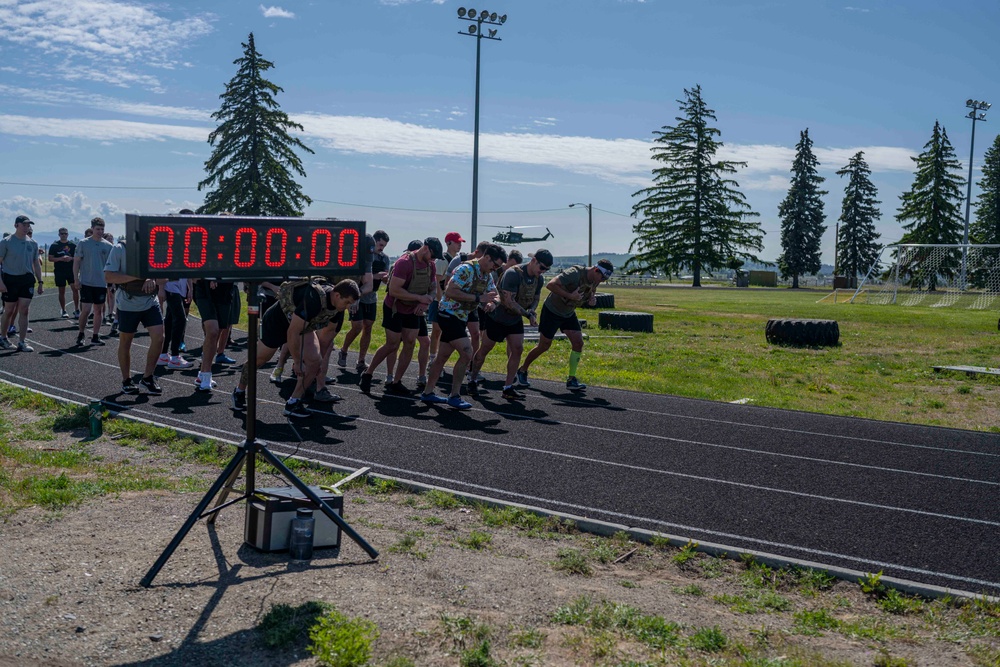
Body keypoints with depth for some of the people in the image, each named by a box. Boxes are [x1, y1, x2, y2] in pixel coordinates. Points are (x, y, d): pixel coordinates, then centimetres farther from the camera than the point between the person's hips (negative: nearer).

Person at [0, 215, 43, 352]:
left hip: (27, 279, 3)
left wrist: (40, 281, 10)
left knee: (24, 310, -3)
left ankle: (22, 343, -2)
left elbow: (36, 263, 14)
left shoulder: (32, 243, 7)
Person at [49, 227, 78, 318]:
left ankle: (76, 310, -3)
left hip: (71, 270, 0)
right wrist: (61, 259, -15)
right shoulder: (54, 245, 4)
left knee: (75, 289, -10)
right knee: (62, 291, 6)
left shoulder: (73, 245, 8)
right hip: (59, 271, 0)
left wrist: (71, 258, -11)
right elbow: (50, 258, 0)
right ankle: (63, 311, 16)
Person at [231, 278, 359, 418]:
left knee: (314, 360, -12)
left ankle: (293, 403, -2)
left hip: (303, 325, 7)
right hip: (277, 321, -7)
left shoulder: (337, 305, -15)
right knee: (259, 359, 9)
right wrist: (297, 362, -25)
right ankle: (239, 392, 35)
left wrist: (322, 360, 2)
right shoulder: (313, 301, -41)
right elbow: (292, 332, -34)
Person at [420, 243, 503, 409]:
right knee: (467, 353, -14)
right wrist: (478, 298, -25)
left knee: (442, 357, 13)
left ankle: (428, 393, 22)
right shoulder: (466, 269, -19)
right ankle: (454, 396, -6)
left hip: (459, 318, 9)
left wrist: (492, 303, -8)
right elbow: (450, 291, -26)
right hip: (449, 314, -9)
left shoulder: (488, 275, 9)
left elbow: (494, 294, 17)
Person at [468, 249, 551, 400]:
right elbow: (509, 301, -31)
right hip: (497, 318, -7)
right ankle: (473, 381, 23)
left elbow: (535, 299, 11)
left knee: (517, 349, -4)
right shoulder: (513, 273, -28)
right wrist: (528, 315, -28)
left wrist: (532, 310, -12)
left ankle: (508, 388, 2)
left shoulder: (538, 279, -3)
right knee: (484, 349, 5)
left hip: (515, 320, 7)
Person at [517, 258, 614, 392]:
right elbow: (551, 284, -34)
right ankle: (522, 370, 23)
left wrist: (592, 299, -8)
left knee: (578, 343, -7)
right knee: (544, 346, 2)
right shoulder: (575, 273, -29)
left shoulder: (594, 280, -4)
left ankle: (571, 380, 0)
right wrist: (570, 295, -36)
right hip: (552, 311, -7)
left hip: (569, 314, 7)